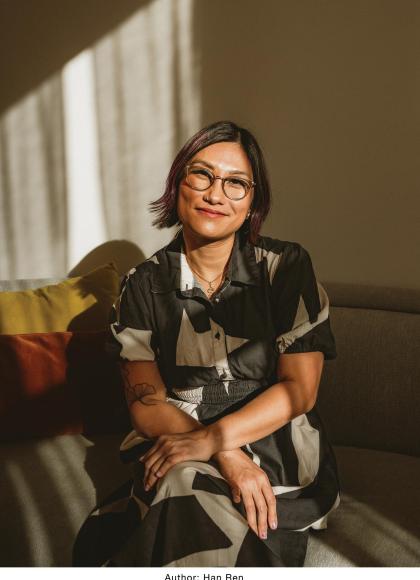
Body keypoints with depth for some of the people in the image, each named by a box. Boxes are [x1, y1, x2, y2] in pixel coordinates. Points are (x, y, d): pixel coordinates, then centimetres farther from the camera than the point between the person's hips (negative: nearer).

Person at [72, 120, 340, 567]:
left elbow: (299, 390, -5)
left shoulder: (288, 266, -1)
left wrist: (212, 438, -20)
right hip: (174, 451, 2)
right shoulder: (143, 286, 2)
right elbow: (145, 403, -2)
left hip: (280, 459, -1)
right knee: (186, 483, -33)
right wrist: (226, 458, -20)